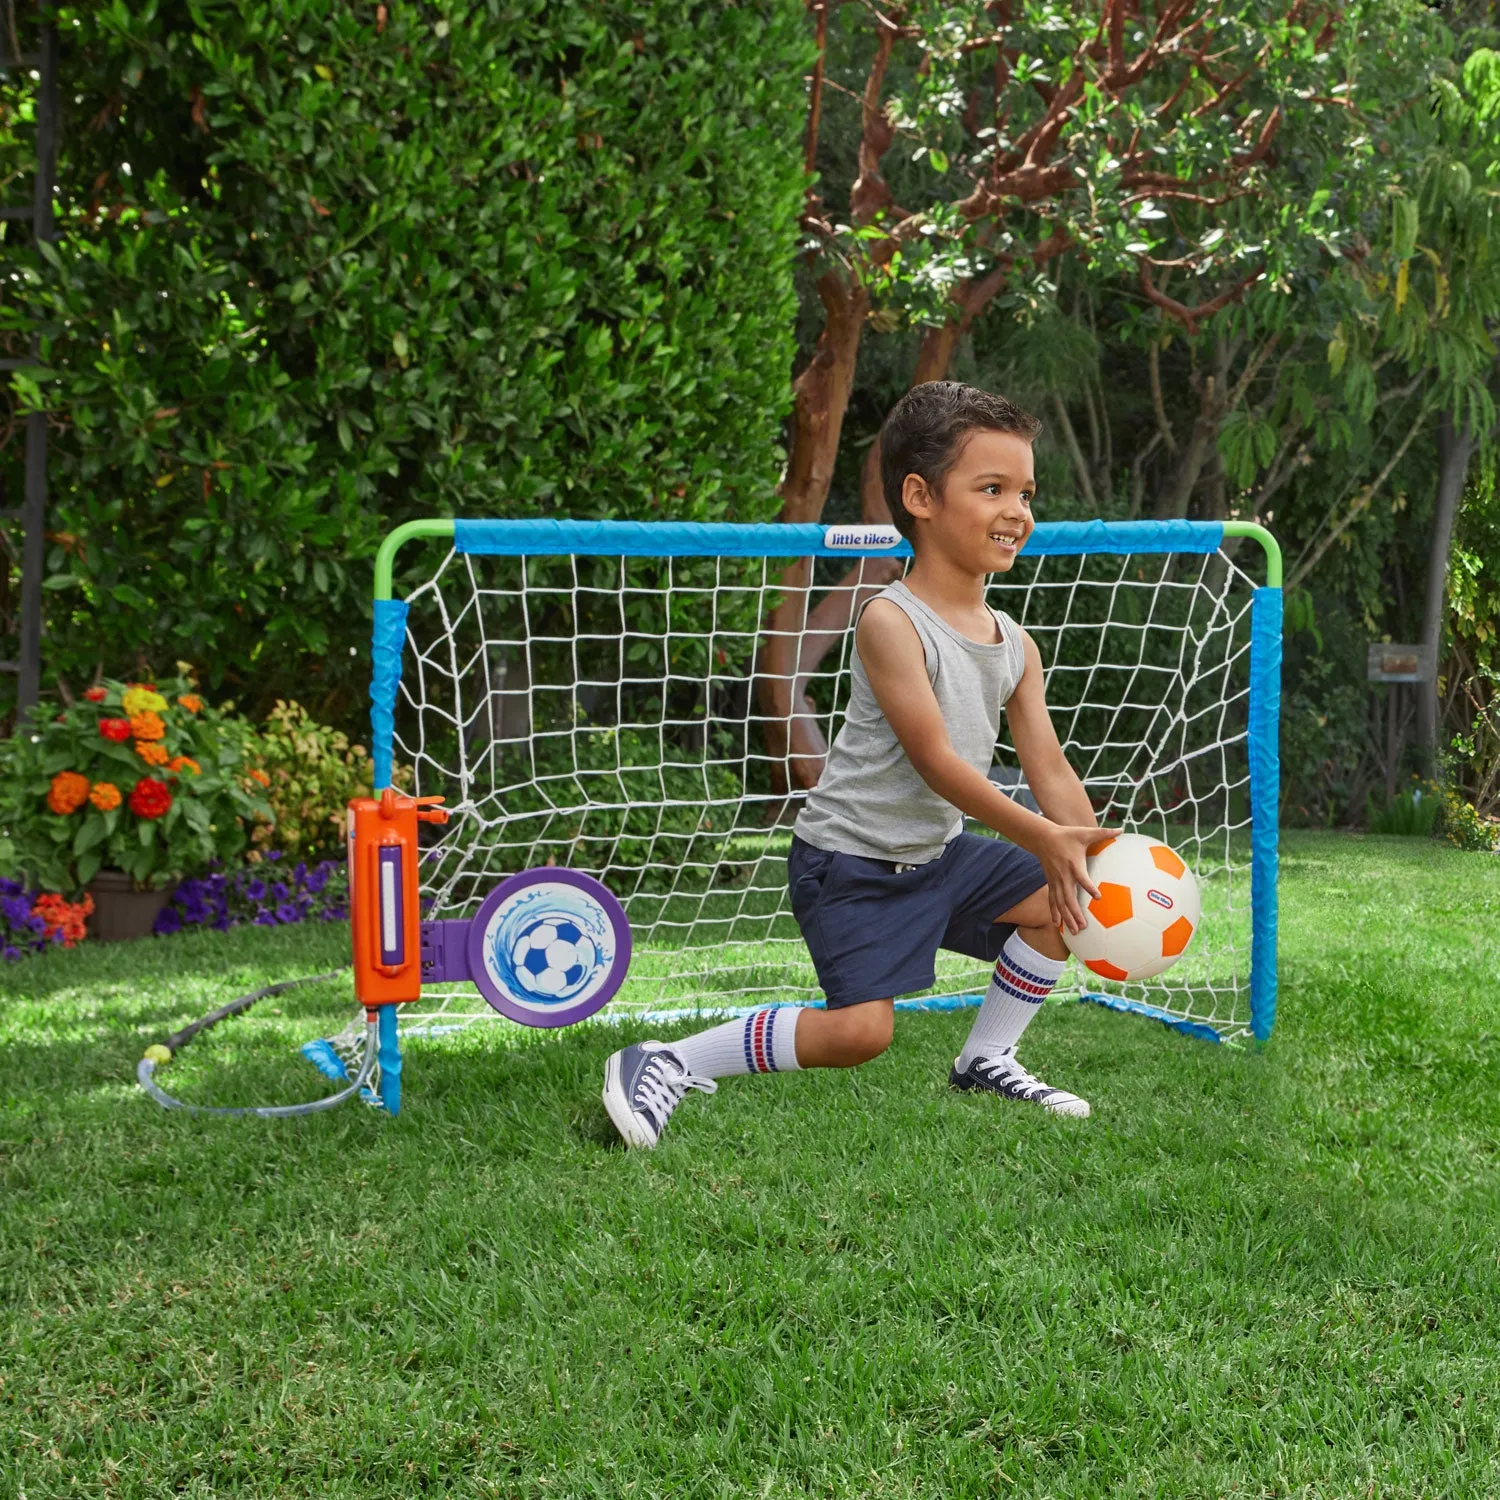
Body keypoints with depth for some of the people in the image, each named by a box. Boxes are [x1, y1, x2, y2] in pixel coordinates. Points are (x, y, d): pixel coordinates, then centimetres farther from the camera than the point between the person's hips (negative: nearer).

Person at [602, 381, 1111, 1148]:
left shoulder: (1016, 646, 3)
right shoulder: (890, 622, -21)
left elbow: (1050, 770, 0)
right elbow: (934, 760, -26)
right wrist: (1041, 838, -29)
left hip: (937, 853, 8)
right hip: (850, 860, -8)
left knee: (1063, 900, 4)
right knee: (860, 1029, -19)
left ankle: (985, 1060, 21)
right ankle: (666, 1064, -7)